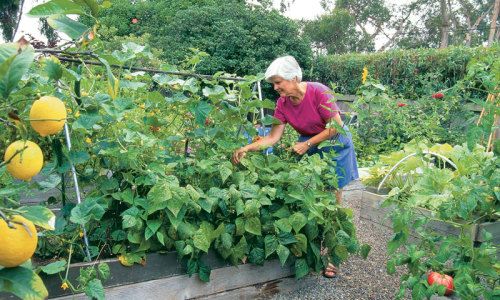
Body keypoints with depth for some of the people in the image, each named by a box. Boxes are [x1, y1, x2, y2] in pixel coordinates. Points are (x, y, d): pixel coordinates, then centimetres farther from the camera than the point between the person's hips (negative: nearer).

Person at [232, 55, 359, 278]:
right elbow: (273, 137, -10)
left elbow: (336, 127, -20)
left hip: (334, 145, -4)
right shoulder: (282, 103, -9)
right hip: (308, 147, 5)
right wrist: (247, 148, -23)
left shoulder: (318, 92, -24)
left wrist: (307, 144, -19)